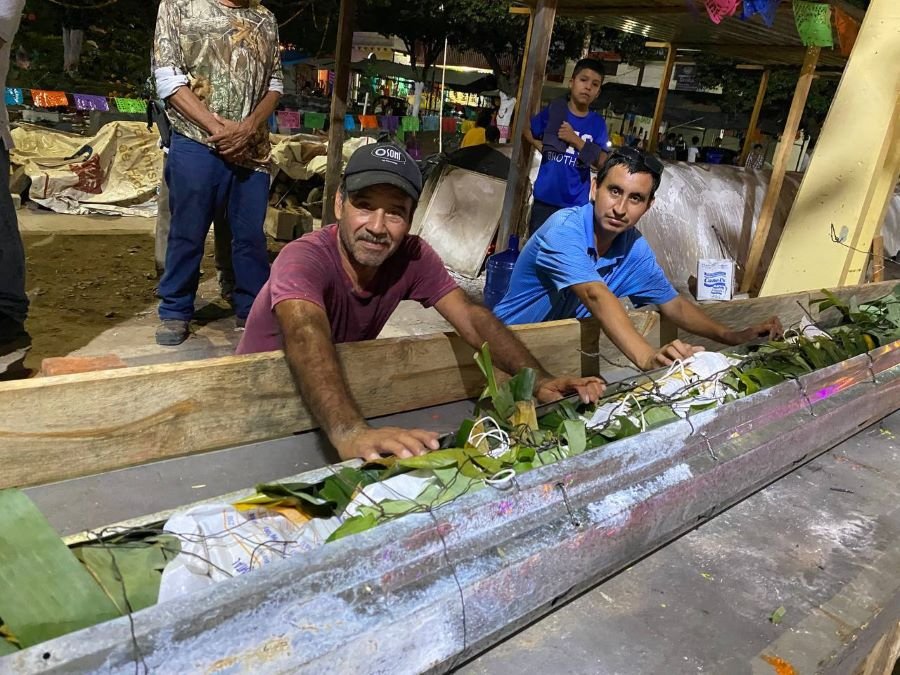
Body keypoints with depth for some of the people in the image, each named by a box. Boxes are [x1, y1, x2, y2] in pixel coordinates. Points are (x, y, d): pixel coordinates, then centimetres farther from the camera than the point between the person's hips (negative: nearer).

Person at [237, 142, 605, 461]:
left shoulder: (413, 257, -12)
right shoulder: (303, 259, -28)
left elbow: (472, 319, -15)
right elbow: (307, 339, -47)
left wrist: (540, 380, -31)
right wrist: (349, 433, -65)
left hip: (345, 385, 5)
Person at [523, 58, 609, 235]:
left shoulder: (597, 123, -1)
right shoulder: (554, 110, -1)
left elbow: (602, 162, -7)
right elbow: (526, 130, 11)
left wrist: (576, 140, -16)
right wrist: (541, 147, -5)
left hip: (576, 203, 0)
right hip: (545, 198, 0)